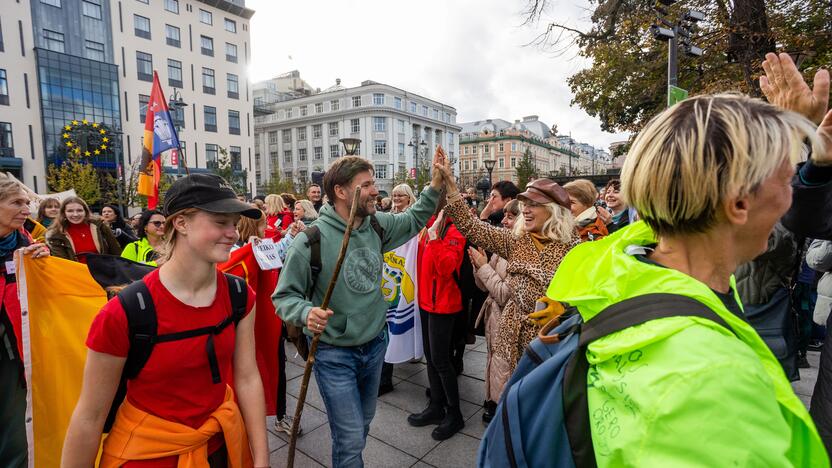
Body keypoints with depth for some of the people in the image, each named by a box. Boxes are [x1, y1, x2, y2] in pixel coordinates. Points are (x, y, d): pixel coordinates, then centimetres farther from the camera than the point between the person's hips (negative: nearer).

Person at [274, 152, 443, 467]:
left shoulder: (377, 225, -5)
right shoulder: (311, 240, -22)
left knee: (363, 425, 26)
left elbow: (414, 220, 12)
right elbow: (284, 296, -15)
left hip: (375, 344, 6)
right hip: (334, 354, -6)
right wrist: (306, 312, -36)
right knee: (351, 439, 1)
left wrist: (436, 183, 0)